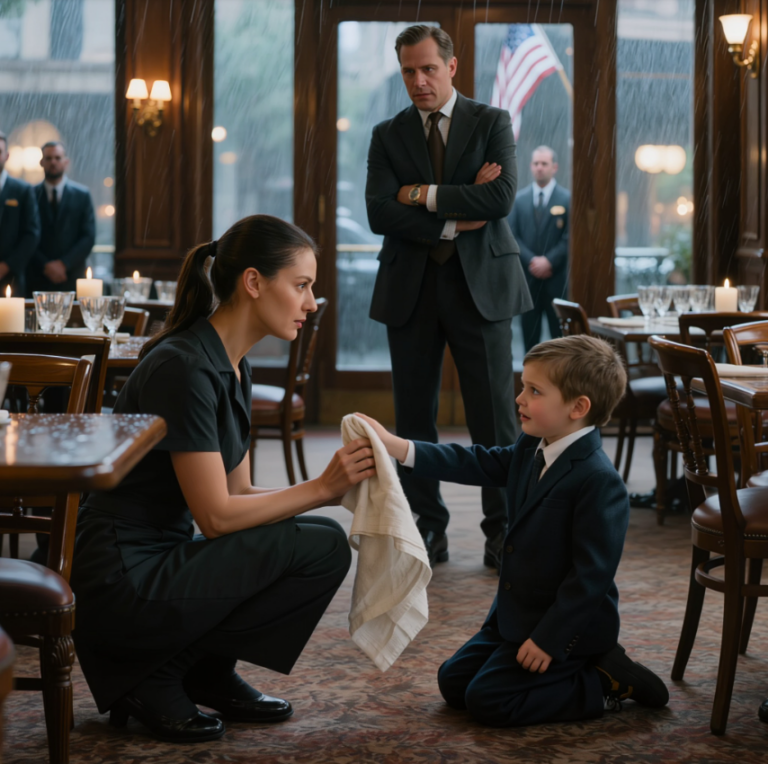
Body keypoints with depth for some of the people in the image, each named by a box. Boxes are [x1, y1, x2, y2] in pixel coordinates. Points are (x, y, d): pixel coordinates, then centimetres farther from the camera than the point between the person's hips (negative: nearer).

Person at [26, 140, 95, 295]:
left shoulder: (82, 195, 7)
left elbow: (89, 237, 2)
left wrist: (64, 264, -9)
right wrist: (45, 265, -11)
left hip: (71, 277, 0)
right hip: (37, 278, 0)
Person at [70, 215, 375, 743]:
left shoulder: (233, 367, 10)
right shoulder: (184, 367, -20)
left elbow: (239, 495, 11)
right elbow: (216, 515, -20)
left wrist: (335, 487, -2)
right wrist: (320, 489, -13)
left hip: (160, 561, 9)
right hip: (121, 579, -9)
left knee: (328, 539, 4)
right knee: (320, 548, -15)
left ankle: (206, 673, 11)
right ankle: (155, 679, -5)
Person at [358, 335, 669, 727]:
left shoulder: (598, 480, -26)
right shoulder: (530, 450, 3)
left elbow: (592, 572, -26)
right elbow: (476, 464, 5)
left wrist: (548, 639, -24)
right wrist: (395, 446, -4)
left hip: (568, 623, -10)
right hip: (518, 614, 10)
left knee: (487, 701, -14)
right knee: (453, 682, 13)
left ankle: (606, 685, 0)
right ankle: (582, 665, 17)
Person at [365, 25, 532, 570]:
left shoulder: (492, 124, 4)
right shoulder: (387, 136, 9)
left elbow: (502, 198, -12)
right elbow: (379, 213, -5)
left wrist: (423, 195, -9)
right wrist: (453, 219, -13)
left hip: (480, 285, -2)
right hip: (410, 289, 2)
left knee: (495, 416, -3)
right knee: (414, 417, 5)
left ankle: (503, 532, 6)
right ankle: (428, 530, 15)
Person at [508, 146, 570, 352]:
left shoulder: (567, 199, 0)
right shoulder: (519, 199, 8)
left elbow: (569, 238, -4)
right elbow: (513, 236, 4)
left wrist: (549, 261, -14)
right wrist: (531, 261, -10)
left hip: (556, 277, -2)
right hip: (528, 277, 3)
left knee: (560, 334, -1)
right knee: (529, 334, 5)